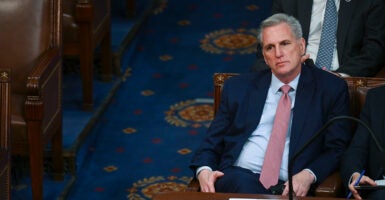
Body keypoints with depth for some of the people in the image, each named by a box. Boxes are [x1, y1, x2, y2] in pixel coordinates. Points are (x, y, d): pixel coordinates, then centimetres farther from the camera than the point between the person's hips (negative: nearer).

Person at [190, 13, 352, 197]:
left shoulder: (331, 89, 11)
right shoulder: (238, 87, 18)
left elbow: (336, 149, 6)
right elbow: (211, 143, 18)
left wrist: (308, 176, -14)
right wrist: (204, 170, -6)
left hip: (288, 187, -1)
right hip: (238, 177, 1)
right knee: (244, 184, -37)